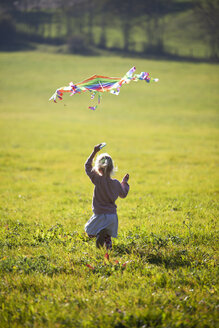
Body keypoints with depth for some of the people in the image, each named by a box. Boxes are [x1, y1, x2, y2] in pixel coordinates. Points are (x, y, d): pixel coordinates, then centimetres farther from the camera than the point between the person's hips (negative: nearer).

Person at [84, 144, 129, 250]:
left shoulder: (98, 180, -13)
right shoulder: (116, 183, -1)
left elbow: (87, 166, -2)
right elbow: (123, 194, 17)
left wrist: (94, 152, 0)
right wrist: (125, 183, 29)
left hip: (100, 215, -4)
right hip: (113, 215, 4)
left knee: (89, 231, 11)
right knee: (107, 235, 22)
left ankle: (99, 233, -16)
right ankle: (108, 241, -6)